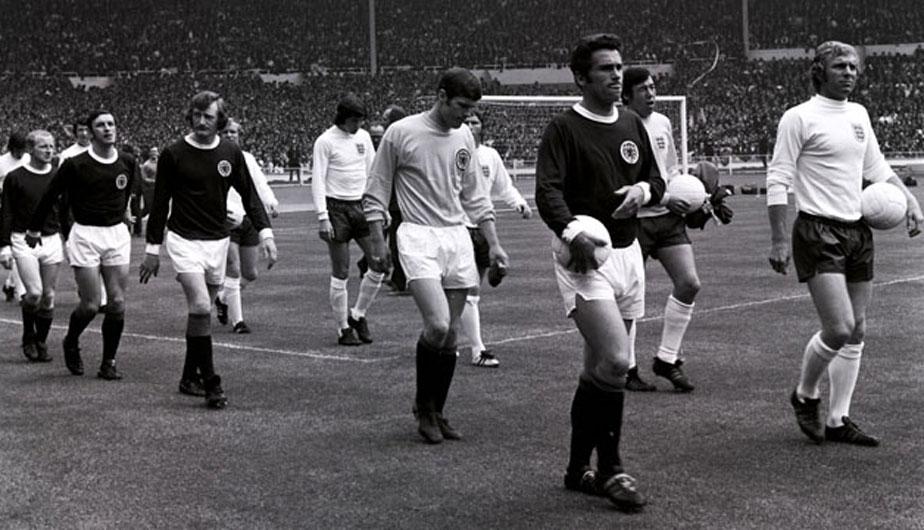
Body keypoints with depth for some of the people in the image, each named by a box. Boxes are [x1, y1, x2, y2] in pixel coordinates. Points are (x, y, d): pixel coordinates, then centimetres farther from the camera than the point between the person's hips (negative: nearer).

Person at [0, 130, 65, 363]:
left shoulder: (58, 176, 7)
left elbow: (65, 211, 14)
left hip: (52, 240, 3)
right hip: (24, 241, -3)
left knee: (48, 296, 4)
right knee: (34, 293, -13)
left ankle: (41, 343, 17)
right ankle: (28, 336, 10)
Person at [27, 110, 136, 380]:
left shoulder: (127, 162, 2)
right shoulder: (75, 164, -10)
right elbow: (51, 195, 1)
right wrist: (34, 229, 8)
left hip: (117, 234, 4)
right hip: (85, 235, -4)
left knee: (117, 303, -1)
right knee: (90, 305, -5)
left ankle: (109, 363, 11)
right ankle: (71, 343, 26)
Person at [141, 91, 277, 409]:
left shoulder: (231, 154, 2)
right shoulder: (174, 154, -6)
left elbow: (249, 195, 9)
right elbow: (160, 203, 0)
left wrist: (265, 233, -2)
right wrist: (152, 249, 1)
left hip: (218, 241, 4)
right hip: (184, 240, -4)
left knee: (200, 309, 12)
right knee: (200, 307, -19)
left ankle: (190, 377, 27)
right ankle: (211, 384, -14)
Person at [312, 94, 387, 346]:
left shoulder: (363, 137, 10)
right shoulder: (326, 141, -7)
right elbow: (317, 181, -9)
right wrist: (322, 217, -16)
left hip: (362, 206, 5)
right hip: (337, 208, -5)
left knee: (380, 264, -2)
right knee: (340, 273, -1)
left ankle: (358, 315, 16)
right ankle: (343, 329, 10)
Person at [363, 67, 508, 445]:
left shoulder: (464, 138, 11)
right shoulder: (400, 133, -5)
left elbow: (474, 196, 19)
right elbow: (376, 191, 1)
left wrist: (493, 243, 13)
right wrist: (378, 241, -4)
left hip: (457, 237, 6)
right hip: (418, 238, -5)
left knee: (450, 335, 5)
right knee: (437, 324, -20)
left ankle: (436, 413, 18)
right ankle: (423, 406, 2)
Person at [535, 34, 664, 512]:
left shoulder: (632, 126, 13)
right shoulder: (564, 128, -8)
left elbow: (656, 179, 21)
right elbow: (547, 190, -19)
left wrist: (642, 190, -3)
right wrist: (572, 231, -37)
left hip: (627, 253, 7)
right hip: (585, 258, -7)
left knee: (598, 367, 12)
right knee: (615, 360, -18)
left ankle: (579, 468, 23)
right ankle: (609, 469, -2)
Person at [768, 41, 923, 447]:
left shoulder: (858, 114, 14)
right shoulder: (799, 118, -7)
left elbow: (877, 167, 25)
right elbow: (777, 180, -9)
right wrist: (778, 240, -14)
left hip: (858, 231, 7)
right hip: (818, 233, -7)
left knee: (857, 332, 7)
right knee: (839, 328, -14)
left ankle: (838, 420, 15)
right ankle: (805, 396, 11)